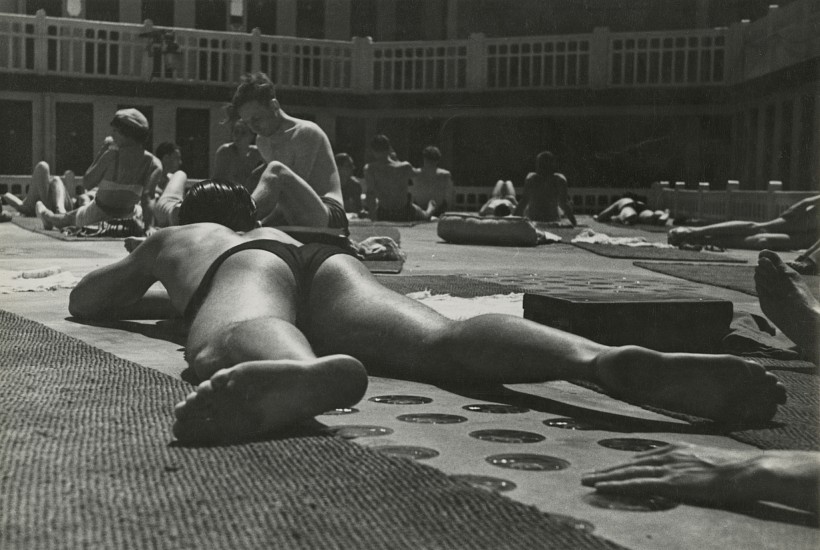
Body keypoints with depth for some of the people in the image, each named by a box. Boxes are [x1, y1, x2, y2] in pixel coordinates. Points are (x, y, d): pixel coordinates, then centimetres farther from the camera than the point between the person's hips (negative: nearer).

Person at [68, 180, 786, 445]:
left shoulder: (172, 239, 43)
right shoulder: (275, 230, 50)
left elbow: (84, 298, 49)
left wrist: (172, 295, 65)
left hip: (246, 275, -2)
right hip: (327, 259, 3)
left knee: (238, 349, -38)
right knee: (441, 342, -27)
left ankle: (302, 372, -76)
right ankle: (605, 358, -56)